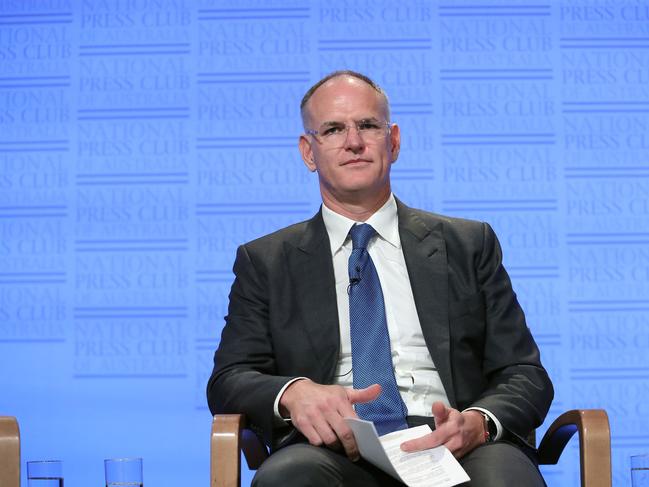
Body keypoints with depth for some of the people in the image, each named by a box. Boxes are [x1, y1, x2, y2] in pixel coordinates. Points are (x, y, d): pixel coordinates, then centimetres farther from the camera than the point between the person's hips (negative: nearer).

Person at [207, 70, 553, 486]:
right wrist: (293, 392, -17)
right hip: (336, 449, 0)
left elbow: (526, 376, 11)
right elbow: (229, 381, 8)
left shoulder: (468, 245, 18)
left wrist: (478, 423, -14)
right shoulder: (265, 262, 18)